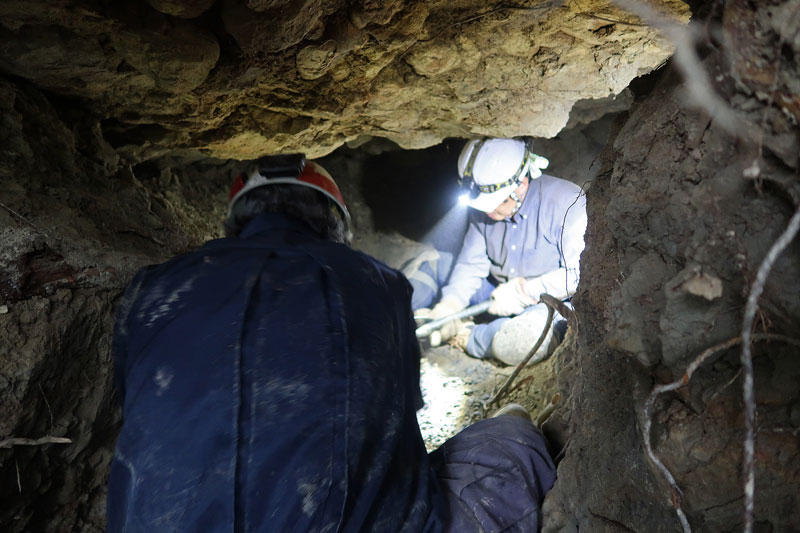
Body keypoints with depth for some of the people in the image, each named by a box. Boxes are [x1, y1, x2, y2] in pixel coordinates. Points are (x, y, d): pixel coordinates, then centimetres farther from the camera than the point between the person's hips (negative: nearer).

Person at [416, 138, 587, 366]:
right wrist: (447, 307, -15)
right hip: (496, 295, 6)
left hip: (548, 304, -6)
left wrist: (525, 290, -26)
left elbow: (581, 272, -24)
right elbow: (471, 265, 0)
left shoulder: (567, 203, -21)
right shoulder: (484, 209, -1)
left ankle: (464, 337, -19)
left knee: (530, 335, -42)